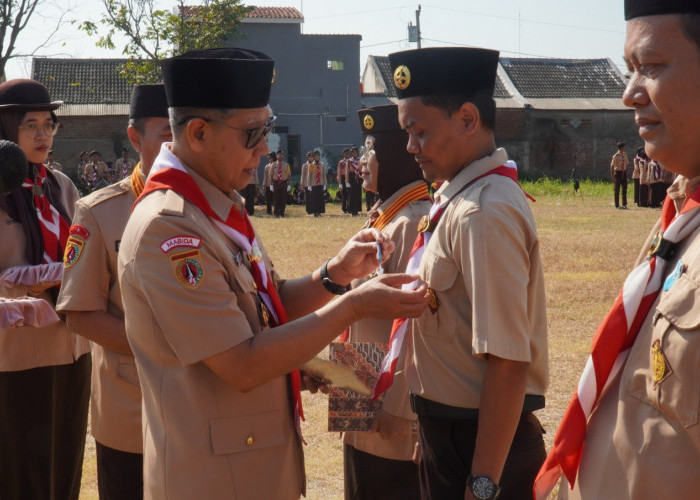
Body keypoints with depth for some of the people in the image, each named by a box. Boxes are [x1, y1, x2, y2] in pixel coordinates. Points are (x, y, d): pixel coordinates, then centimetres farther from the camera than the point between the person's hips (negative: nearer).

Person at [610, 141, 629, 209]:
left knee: (624, 188, 6)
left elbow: (626, 164, 16)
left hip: (624, 173, 6)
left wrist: (626, 173, 12)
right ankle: (617, 205, 8)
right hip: (618, 172, -6)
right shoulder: (616, 156, -11)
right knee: (617, 189, 1)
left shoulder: (625, 155, 7)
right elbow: (612, 166, -10)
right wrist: (612, 176, -13)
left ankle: (624, 204, 14)